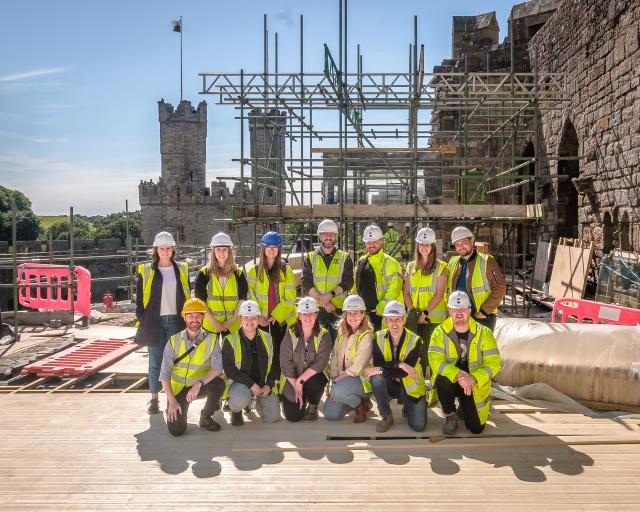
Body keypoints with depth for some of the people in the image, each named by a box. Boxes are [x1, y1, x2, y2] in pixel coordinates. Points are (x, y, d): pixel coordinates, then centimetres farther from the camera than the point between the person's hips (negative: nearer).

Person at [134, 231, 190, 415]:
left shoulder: (181, 270, 8)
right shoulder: (146, 271, 3)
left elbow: (187, 296, 11)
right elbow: (139, 297, 4)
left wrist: (186, 319, 5)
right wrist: (142, 320, -2)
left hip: (175, 321, 1)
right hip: (154, 321, -1)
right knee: (155, 361, 4)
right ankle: (154, 398, 13)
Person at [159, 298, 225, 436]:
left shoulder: (211, 340, -10)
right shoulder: (174, 341, -8)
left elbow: (217, 368, -19)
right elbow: (164, 374, -7)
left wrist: (199, 383, -34)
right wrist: (171, 400, -15)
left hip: (202, 386, 1)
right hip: (178, 388, 0)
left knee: (219, 383, -32)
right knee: (176, 429, -18)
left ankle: (206, 417, -4)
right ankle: (179, 408, 19)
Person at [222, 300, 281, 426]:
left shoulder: (267, 338, 5)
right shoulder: (230, 340, -8)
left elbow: (275, 364, 8)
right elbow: (229, 369, -13)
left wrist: (268, 385, -7)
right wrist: (251, 384, -20)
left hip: (263, 383, 4)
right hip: (240, 382, -4)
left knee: (273, 417, -6)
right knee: (240, 400, -37)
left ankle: (259, 400, 28)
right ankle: (236, 411, 2)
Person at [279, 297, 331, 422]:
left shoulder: (323, 335, -10)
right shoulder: (291, 334, -7)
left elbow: (321, 362, -18)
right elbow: (285, 363, -10)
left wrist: (301, 380, -24)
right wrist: (296, 386, -15)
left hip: (314, 375, -1)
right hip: (292, 379, 1)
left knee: (313, 383, -36)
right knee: (293, 416, -12)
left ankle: (313, 407, -1)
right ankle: (302, 401, 25)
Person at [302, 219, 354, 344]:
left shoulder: (345, 258, 10)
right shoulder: (311, 258, 12)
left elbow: (348, 282, -1)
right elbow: (306, 283, 1)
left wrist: (330, 295, -16)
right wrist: (321, 300, -11)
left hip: (338, 309, 0)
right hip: (315, 309, 1)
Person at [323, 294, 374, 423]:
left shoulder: (366, 336, -17)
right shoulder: (342, 333, 4)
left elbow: (355, 369, -19)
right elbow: (334, 359, 3)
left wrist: (336, 380, -13)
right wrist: (333, 380, -7)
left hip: (362, 379, -6)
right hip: (342, 378, 6)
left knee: (338, 392, -35)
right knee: (330, 414, -7)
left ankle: (362, 404, -3)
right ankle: (355, 399, 20)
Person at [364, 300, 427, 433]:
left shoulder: (415, 341, -17)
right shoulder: (379, 337, -9)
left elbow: (404, 372, -24)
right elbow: (377, 364, -19)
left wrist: (380, 370, -28)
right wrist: (399, 364, -30)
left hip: (411, 387, -1)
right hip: (391, 384, 2)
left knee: (418, 426, -16)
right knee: (376, 379, -32)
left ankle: (407, 406, 20)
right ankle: (386, 416, -8)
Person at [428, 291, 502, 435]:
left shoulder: (484, 333, -9)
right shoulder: (440, 332, -10)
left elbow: (493, 363, -13)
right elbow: (436, 361, -20)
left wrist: (473, 378, -30)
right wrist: (458, 375, -36)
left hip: (475, 385, 1)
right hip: (450, 380, -1)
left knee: (476, 428, -6)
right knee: (442, 380, -35)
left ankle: (464, 406, 30)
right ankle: (450, 416, -6)